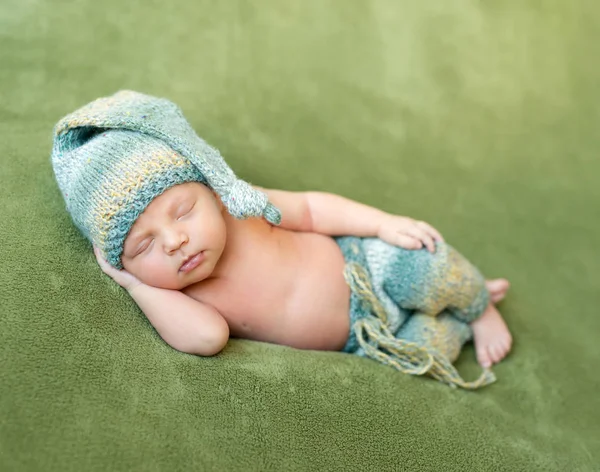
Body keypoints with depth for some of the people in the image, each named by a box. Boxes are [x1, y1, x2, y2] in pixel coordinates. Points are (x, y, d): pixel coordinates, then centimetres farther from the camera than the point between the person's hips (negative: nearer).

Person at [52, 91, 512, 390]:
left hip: (362, 263, 0)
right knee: (421, 354, -12)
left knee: (426, 268, -22)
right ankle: (455, 321, 20)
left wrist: (386, 224, -14)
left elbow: (310, 208, -8)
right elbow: (207, 336, -41)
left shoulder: (240, 206, -21)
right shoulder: (176, 298, -20)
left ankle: (479, 306, 12)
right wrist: (133, 280, -36)